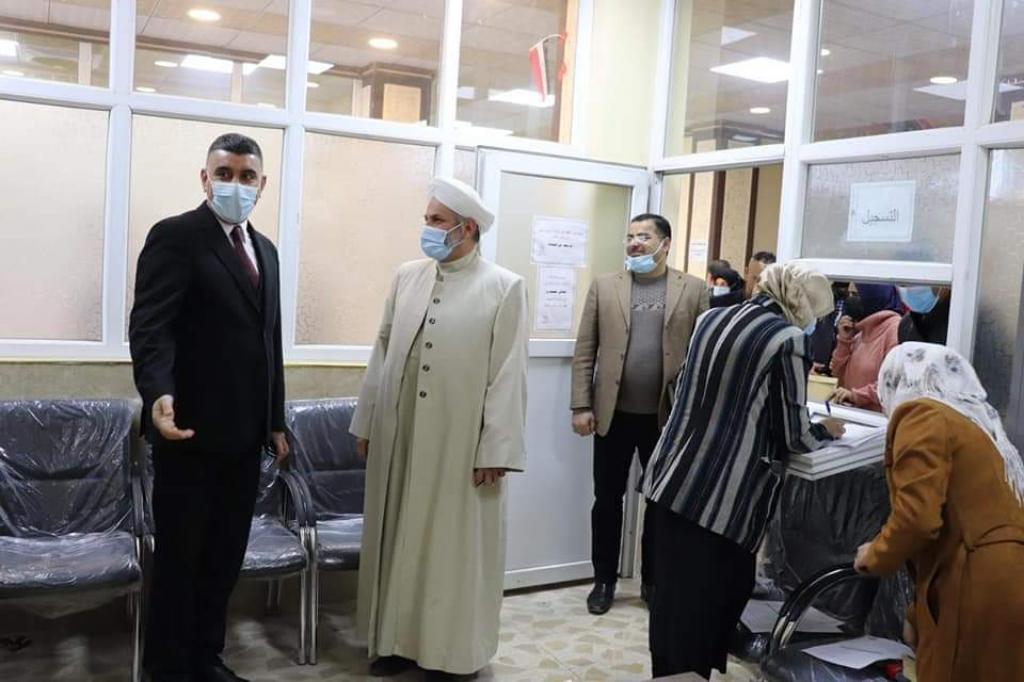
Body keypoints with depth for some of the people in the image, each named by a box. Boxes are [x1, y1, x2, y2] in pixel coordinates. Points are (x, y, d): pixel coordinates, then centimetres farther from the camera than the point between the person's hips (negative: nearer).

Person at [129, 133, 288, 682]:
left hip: (244, 433, 7)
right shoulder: (175, 236, -8)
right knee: (179, 558, 7)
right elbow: (149, 327, -18)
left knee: (225, 557, 15)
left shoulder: (264, 250, 15)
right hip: (191, 430, -7)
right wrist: (158, 394, -35)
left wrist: (275, 420, 16)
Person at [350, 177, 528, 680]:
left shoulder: (505, 288, -6)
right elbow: (382, 353, 11)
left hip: (460, 443, -4)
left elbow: (508, 375, -9)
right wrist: (366, 424, 10)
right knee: (396, 540, 13)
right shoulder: (406, 277, 8)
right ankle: (397, 639, 29)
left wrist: (495, 450, -13)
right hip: (398, 437, 5)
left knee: (452, 546, 7)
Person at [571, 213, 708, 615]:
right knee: (607, 500, 8)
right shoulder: (604, 286, 4)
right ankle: (604, 580, 23)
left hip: (668, 415, 0)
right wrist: (581, 406, -4)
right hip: (614, 413, 1)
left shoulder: (693, 289, 2)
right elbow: (585, 352, 2)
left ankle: (653, 579, 27)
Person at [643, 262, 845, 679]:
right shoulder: (788, 340, -8)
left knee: (670, 599, 16)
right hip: (722, 498, -6)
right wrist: (827, 431, 15)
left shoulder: (711, 319, 11)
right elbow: (793, 437, -5)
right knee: (705, 608, 7)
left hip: (671, 481, 7)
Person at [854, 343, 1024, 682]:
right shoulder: (977, 422, 23)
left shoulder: (921, 414, -4)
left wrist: (874, 556, 4)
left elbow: (917, 517, -16)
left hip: (981, 587, -8)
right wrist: (918, 614, 28)